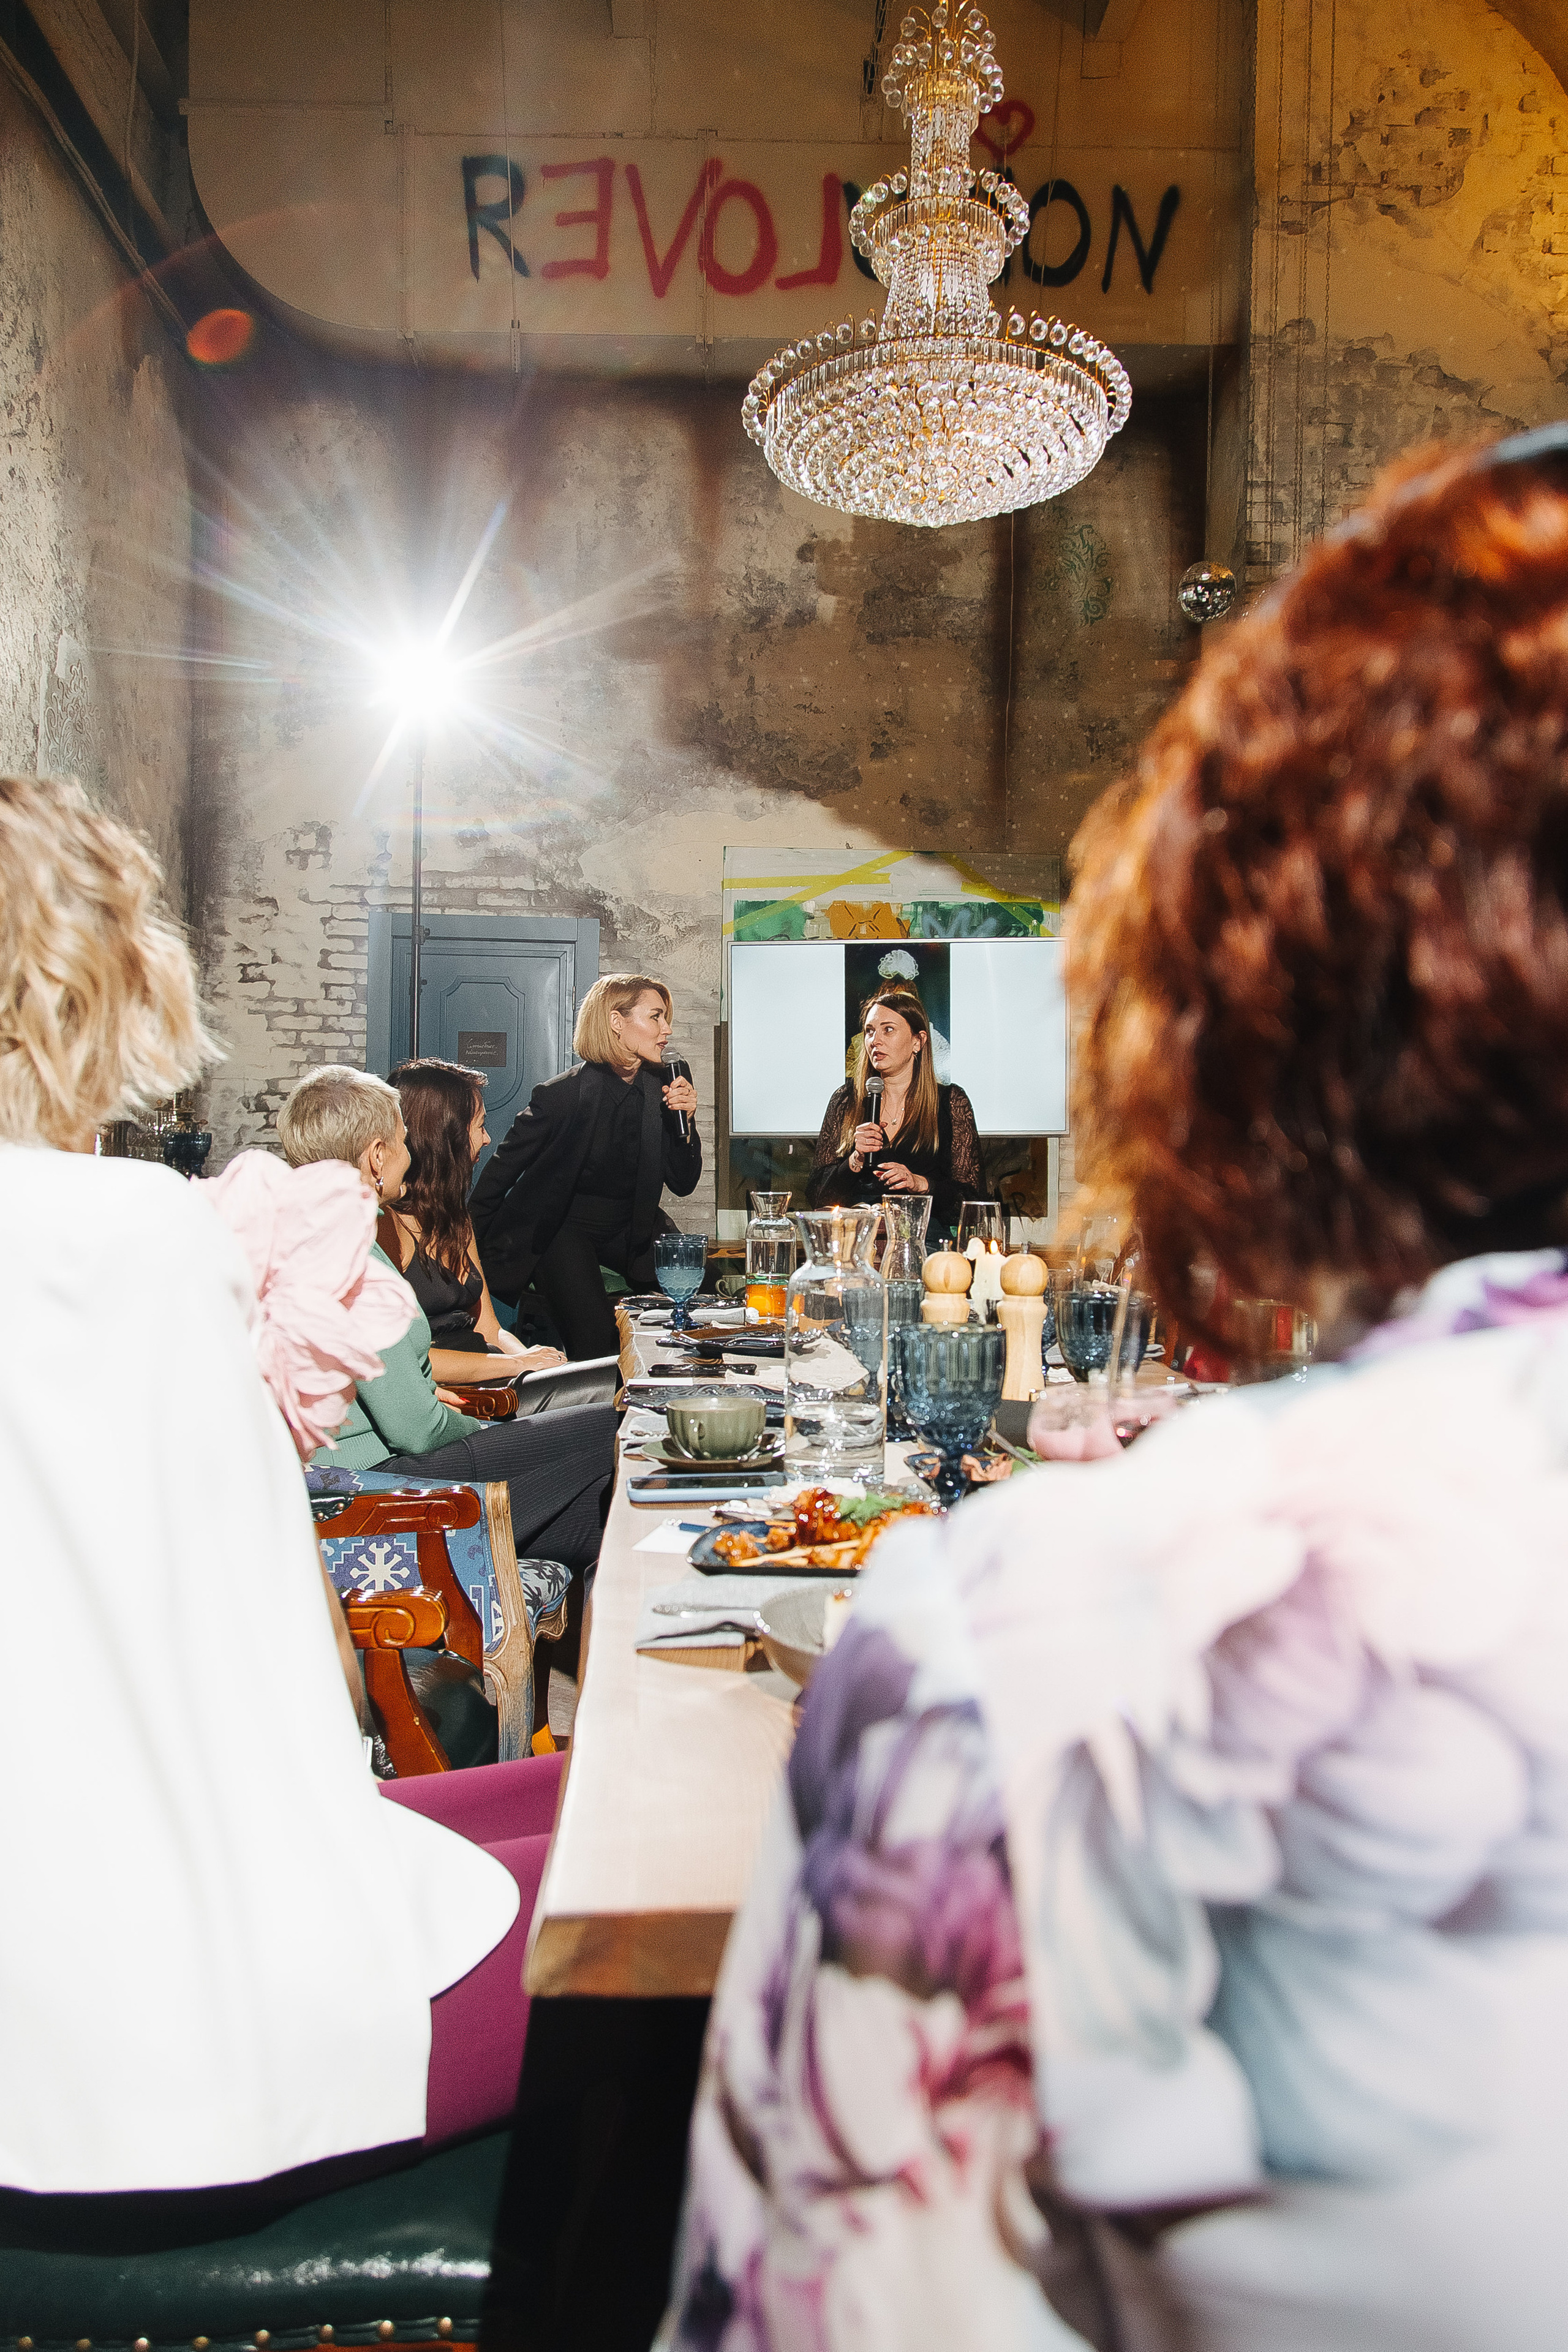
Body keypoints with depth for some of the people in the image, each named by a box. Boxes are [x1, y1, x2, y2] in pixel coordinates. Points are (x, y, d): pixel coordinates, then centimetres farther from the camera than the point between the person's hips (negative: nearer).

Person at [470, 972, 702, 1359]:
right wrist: (473, 1251, -5)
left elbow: (683, 1184, 1)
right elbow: (501, 1170, -8)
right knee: (595, 1346, -22)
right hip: (561, 1229, -6)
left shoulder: (661, 1090, -4)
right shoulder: (559, 1095, -18)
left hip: (628, 1232, 6)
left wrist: (685, 1121, -14)